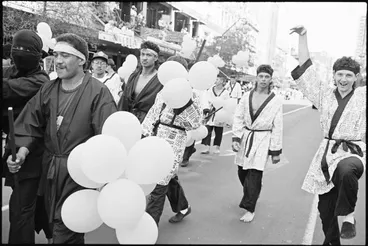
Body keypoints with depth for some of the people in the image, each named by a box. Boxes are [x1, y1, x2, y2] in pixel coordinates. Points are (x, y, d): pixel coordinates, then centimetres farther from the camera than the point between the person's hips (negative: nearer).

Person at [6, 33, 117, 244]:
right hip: (50, 168, 6)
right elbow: (31, 125, 8)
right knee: (56, 224, 21)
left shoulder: (98, 92, -14)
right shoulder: (47, 89, 5)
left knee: (65, 232, -1)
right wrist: (23, 150, -6)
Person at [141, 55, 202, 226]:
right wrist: (144, 134, 5)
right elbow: (153, 113, 12)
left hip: (172, 144, -6)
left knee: (158, 184, -4)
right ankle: (182, 207, 43)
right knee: (169, 178, 21)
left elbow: (195, 124, -14)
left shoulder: (191, 96, -8)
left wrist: (186, 103, -24)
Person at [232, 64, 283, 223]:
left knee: (254, 176, -7)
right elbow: (238, 117, 3)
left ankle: (249, 209, 11)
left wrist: (276, 151, -3)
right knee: (242, 172, 11)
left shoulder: (276, 101, -5)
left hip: (262, 141, -3)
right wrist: (236, 138, -8)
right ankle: (250, 196, 41)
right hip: (245, 138, 4)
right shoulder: (246, 96, 3)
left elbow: (277, 127, -3)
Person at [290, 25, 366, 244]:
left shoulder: (363, 96, 2)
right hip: (327, 153, 3)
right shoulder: (325, 94, 7)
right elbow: (306, 69, 5)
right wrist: (303, 38, 1)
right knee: (325, 208, 9)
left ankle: (348, 215, -16)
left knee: (346, 170, -41)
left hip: (353, 152, -3)